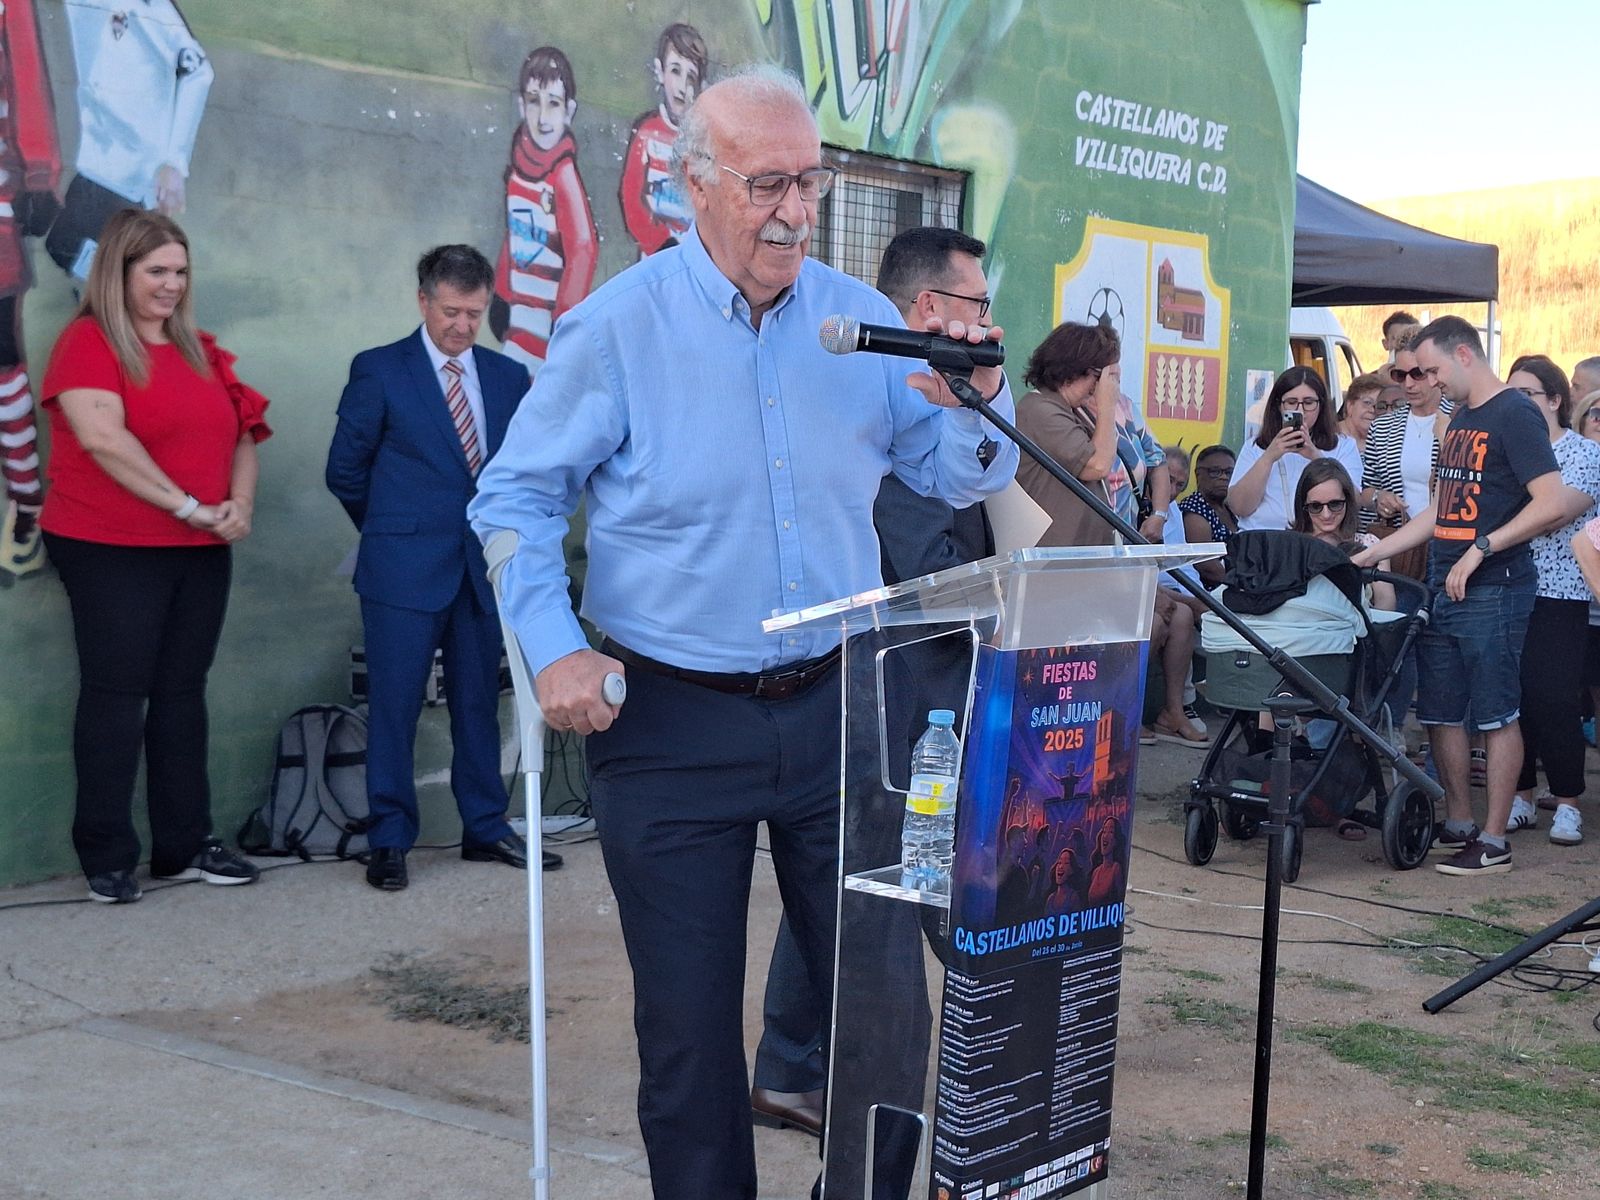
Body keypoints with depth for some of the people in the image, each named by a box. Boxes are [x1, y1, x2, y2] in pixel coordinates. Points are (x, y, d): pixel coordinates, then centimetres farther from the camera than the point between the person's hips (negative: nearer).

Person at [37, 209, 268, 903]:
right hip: (110, 552, -6)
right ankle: (107, 859, 6)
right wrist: (185, 505, -18)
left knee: (182, 692, 10)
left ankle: (184, 846, 19)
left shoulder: (199, 351, 14)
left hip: (200, 552, 6)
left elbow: (242, 432, 14)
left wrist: (241, 503, -5)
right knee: (116, 694, -1)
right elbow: (102, 436, -20)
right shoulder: (88, 343, -6)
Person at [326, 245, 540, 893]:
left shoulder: (508, 376, 9)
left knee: (479, 704, 11)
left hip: (484, 568, 4)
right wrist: (395, 529, 10)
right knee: (393, 707, 0)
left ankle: (486, 829, 21)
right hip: (405, 571, -4)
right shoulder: (379, 371, -2)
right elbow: (345, 471, 3)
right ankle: (389, 841, 10)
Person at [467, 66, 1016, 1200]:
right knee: (689, 1022, 7)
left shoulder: (861, 319, 2)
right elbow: (516, 498, -1)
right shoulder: (618, 326, -7)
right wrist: (554, 648, -14)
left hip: (834, 706, 3)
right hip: (671, 724, -3)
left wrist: (978, 397, -13)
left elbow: (965, 478, 8)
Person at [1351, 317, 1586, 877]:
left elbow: (1553, 504, -18)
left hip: (1492, 592, -9)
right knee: (1441, 713, 11)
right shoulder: (1460, 420, 17)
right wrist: (1370, 555, 19)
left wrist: (1481, 549, -19)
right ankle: (1458, 825, 23)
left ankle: (1494, 842, 3)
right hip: (1443, 589, 9)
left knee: (1496, 715, -2)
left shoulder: (1514, 414, -10)